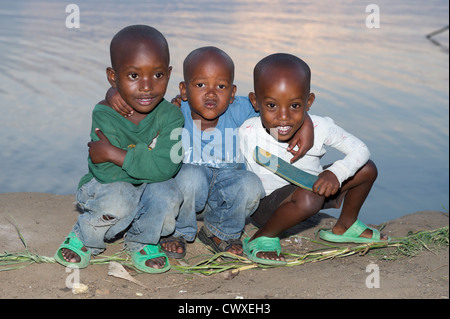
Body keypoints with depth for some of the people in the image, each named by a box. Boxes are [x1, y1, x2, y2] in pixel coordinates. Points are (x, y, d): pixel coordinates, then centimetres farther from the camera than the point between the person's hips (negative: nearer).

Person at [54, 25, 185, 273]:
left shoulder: (171, 116, -17)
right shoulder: (104, 115, -19)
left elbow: (165, 167, -31)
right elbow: (106, 173, -26)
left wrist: (114, 154, -32)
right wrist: (144, 161, -27)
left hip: (151, 190, 2)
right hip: (110, 188, -1)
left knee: (166, 194, -32)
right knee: (119, 199, -35)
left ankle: (142, 242, 1)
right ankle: (85, 238, 0)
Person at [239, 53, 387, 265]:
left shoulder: (320, 128, -19)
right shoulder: (248, 133, -25)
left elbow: (360, 150, -12)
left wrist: (336, 174, -29)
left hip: (311, 189, 5)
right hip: (266, 205, -5)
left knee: (367, 169, 2)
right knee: (308, 198, -39)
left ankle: (345, 226, 24)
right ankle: (262, 238, -14)